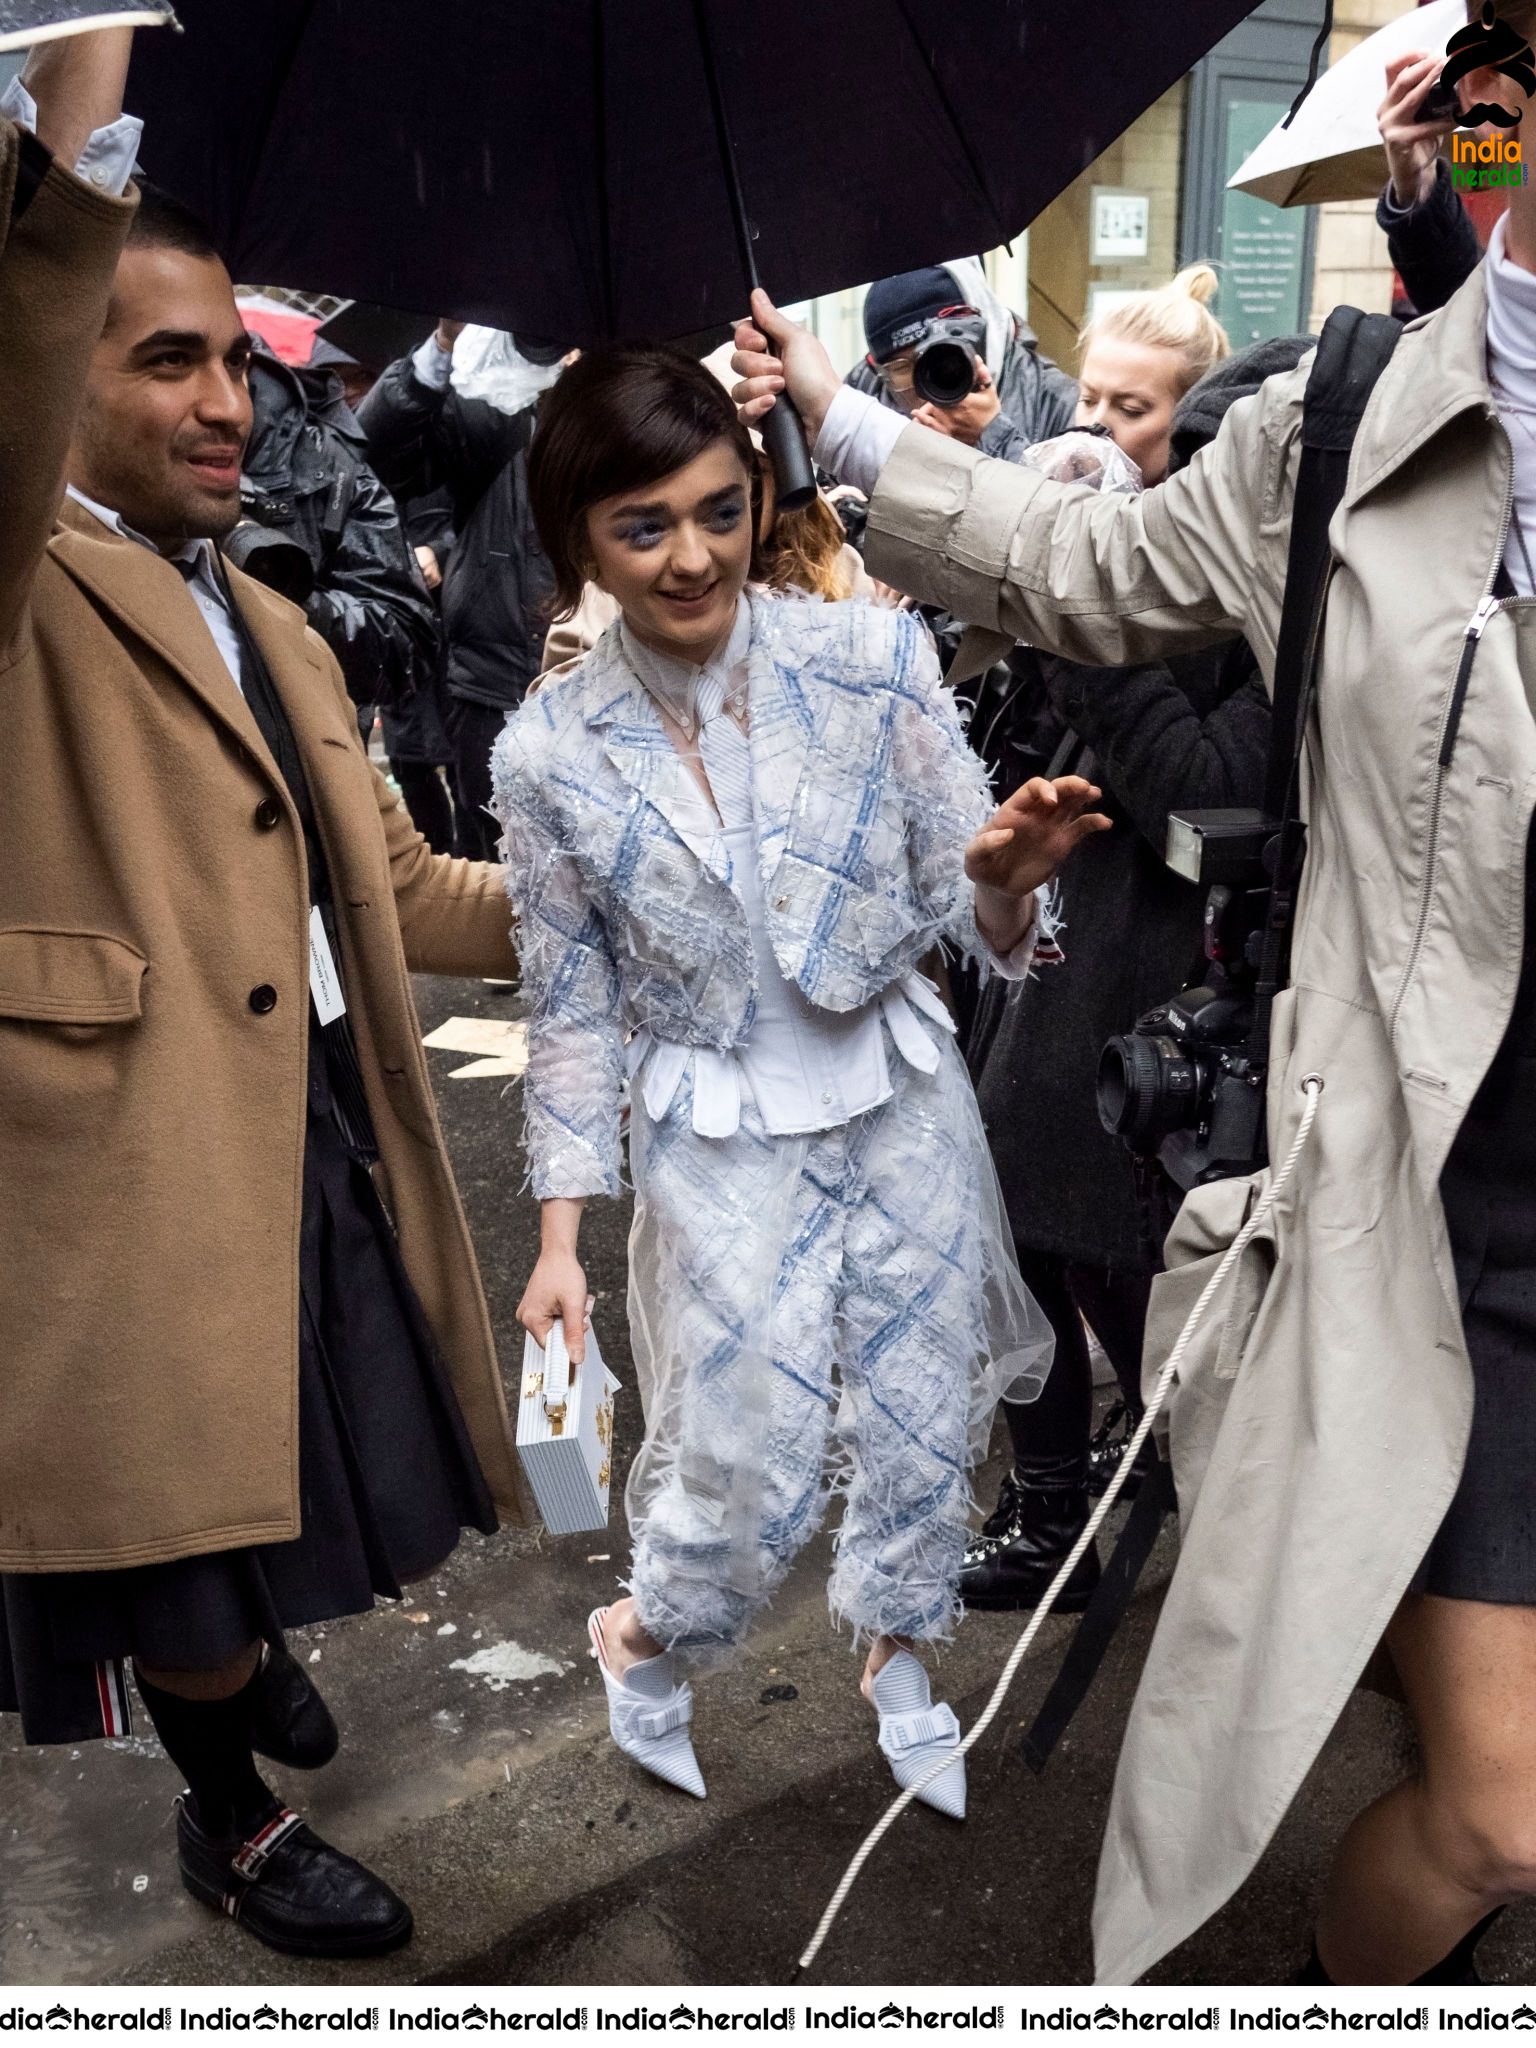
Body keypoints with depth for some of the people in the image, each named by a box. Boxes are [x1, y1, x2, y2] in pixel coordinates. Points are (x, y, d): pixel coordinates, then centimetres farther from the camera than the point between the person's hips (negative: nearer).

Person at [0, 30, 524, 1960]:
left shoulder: (270, 624, 16)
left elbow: (387, 877, 19)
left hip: (328, 1141, 7)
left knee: (297, 1492, 23)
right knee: (179, 1542, 11)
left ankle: (248, 1649, 56)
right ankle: (231, 1825, 38)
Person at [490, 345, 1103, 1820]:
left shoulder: (872, 659, -13)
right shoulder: (551, 754, -11)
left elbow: (969, 920, -7)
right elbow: (572, 1007, -1)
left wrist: (1007, 874, -31)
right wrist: (561, 1232, -1)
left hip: (901, 1103, 2)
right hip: (719, 1143, -1)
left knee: (921, 1425, 16)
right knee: (750, 1469, 4)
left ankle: (897, 1656, 46)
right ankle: (642, 1640, 39)